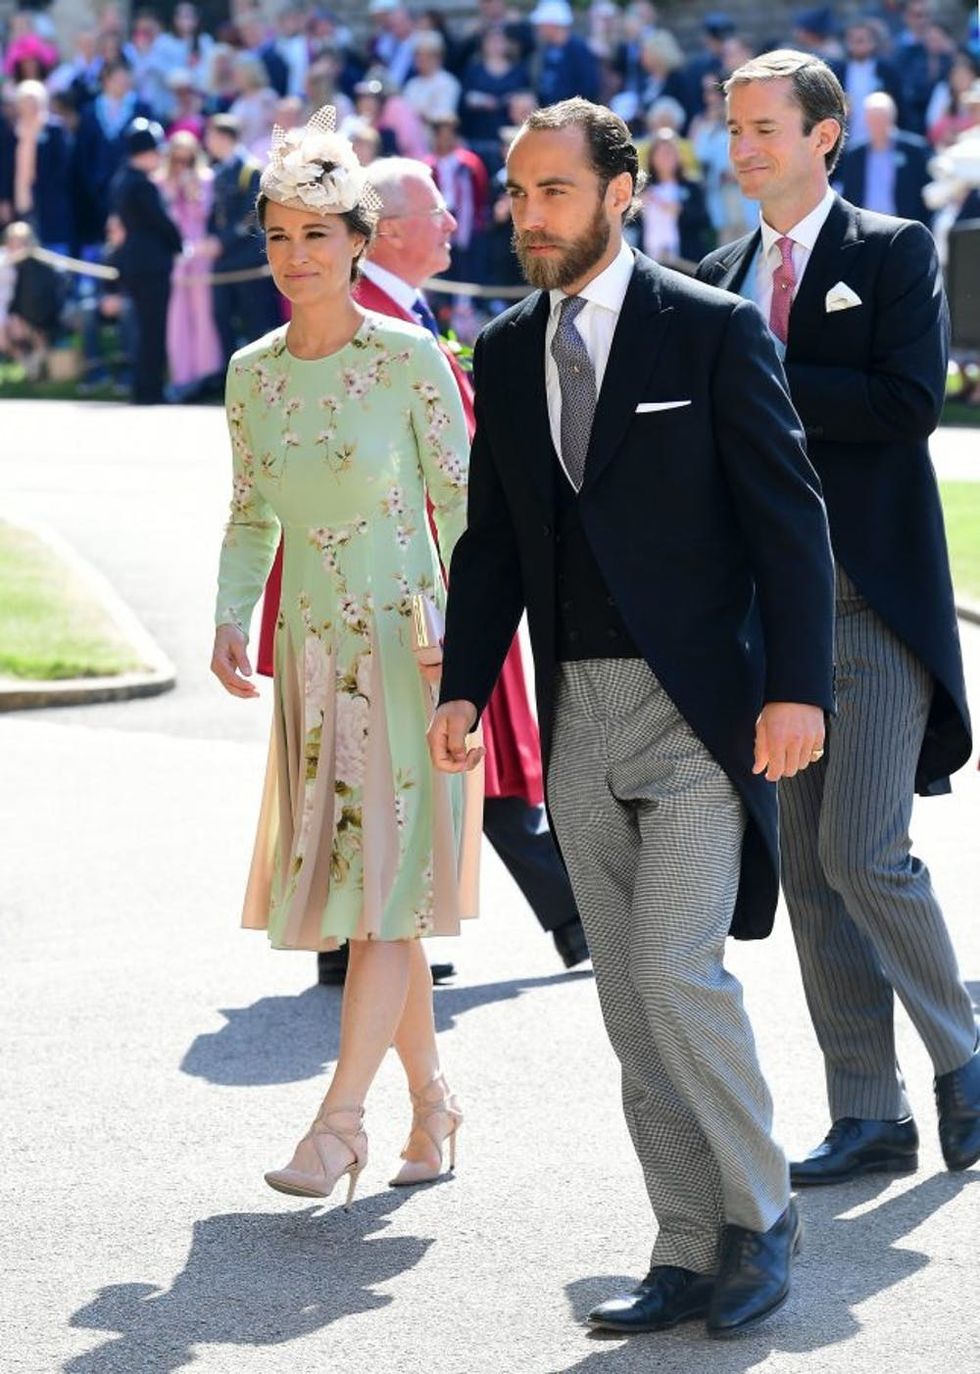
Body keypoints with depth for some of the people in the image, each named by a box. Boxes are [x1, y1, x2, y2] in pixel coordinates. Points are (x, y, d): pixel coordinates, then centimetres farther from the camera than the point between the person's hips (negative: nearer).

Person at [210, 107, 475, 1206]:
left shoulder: (409, 358, -8)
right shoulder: (252, 372, 6)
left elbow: (460, 502, -6)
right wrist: (230, 620, 0)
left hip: (407, 643, -5)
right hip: (311, 650, 5)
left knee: (383, 878, -10)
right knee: (343, 875, 8)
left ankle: (339, 1120, -10)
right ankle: (431, 1103, 20)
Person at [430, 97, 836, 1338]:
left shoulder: (713, 330, -5)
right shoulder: (505, 353, 10)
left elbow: (787, 515, -7)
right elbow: (491, 539, 15)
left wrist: (796, 686, -15)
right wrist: (463, 686, 3)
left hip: (697, 709, -5)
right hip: (578, 720, 6)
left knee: (676, 971, -13)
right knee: (630, 1003, 7)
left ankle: (760, 1218, 6)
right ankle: (694, 1252, 14)